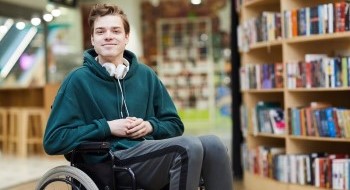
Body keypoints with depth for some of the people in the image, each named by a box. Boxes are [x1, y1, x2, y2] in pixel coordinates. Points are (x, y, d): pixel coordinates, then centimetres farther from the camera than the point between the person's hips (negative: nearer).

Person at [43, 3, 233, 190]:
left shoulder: (146, 75, 15)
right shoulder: (79, 79, 3)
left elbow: (174, 124, 21)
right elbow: (53, 140, -3)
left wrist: (150, 126, -1)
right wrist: (107, 127, -10)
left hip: (152, 152, 5)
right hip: (113, 161, -5)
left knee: (212, 144, -23)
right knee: (189, 147, -29)